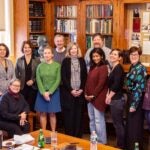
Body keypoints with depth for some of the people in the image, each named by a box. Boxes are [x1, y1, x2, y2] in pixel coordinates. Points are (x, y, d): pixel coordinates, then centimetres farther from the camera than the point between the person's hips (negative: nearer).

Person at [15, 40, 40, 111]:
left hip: (33, 87, -1)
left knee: (31, 105, 1)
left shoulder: (37, 60, 3)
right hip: (22, 87, 1)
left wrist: (33, 80, -11)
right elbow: (16, 73, 7)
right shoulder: (19, 60, 7)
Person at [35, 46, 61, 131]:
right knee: (43, 113, 5)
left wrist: (49, 92, -13)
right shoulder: (40, 66, 5)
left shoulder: (57, 65, -2)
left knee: (52, 114, 2)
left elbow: (58, 80, -7)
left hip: (53, 92, -2)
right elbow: (38, 80, -1)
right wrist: (43, 92, -12)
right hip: (42, 93, 2)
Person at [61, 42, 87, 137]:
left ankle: (78, 136, 14)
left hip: (80, 92, 2)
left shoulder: (82, 60, 8)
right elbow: (63, 77, -5)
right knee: (69, 115, 0)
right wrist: (71, 90, -12)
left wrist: (81, 89, -6)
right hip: (68, 92, -2)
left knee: (79, 115, 5)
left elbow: (85, 76, 6)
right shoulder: (66, 61, 0)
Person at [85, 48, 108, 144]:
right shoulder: (92, 67, 15)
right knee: (92, 119, 13)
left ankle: (101, 141, 7)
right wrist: (86, 93, 4)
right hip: (90, 97, 8)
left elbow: (101, 84, -15)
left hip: (98, 97, -8)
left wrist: (93, 95, -13)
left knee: (98, 120, -3)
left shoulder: (103, 68, -10)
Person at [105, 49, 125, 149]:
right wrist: (108, 95, 4)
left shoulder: (118, 68, -15)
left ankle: (121, 146, 9)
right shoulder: (114, 68, 14)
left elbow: (117, 85, -22)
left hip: (117, 99, -10)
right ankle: (121, 144, 24)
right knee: (119, 123, 15)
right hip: (115, 99, 10)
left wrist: (109, 96, -12)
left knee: (118, 124, -1)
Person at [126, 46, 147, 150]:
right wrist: (129, 100, 13)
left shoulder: (141, 68, -17)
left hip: (137, 99, -9)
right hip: (131, 97, 9)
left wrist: (134, 104, -21)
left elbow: (139, 88, -20)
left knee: (135, 124, 0)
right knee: (130, 123, 17)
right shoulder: (132, 67, 10)